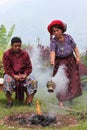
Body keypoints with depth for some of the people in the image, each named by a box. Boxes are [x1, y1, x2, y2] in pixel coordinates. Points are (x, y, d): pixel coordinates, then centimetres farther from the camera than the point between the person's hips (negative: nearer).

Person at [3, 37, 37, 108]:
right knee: (7, 81, -37)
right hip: (11, 74, -2)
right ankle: (9, 102, -20)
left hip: (23, 75, 2)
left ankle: (29, 101, -14)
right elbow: (7, 68, -9)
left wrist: (25, 75, -15)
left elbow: (29, 67, 4)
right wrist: (14, 76, -22)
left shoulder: (25, 54, 4)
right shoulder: (6, 54, -4)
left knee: (33, 82, -25)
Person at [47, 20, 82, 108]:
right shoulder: (53, 41, -14)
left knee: (73, 79, 10)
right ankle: (61, 101, -4)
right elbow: (52, 51, -30)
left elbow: (75, 47, 1)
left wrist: (78, 56, -8)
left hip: (71, 60, 3)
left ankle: (71, 97, 30)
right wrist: (52, 59, -48)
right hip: (60, 62, -3)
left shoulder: (68, 37, -6)